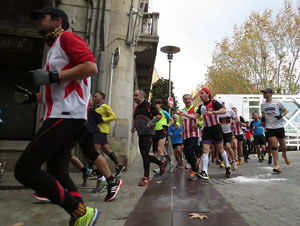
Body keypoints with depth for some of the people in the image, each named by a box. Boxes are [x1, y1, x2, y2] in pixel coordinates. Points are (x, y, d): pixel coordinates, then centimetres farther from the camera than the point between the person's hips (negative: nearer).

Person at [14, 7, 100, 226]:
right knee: (58, 173, 8)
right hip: (62, 116, 10)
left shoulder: (67, 37, 1)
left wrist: (52, 76, -17)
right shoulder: (56, 47, 30)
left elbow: (91, 67, -18)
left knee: (25, 169, -10)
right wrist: (34, 97, 22)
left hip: (67, 116, -10)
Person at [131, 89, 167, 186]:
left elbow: (159, 115, -8)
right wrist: (133, 126, 8)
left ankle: (146, 178, -1)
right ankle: (161, 163, 32)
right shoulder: (136, 108, 16)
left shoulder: (149, 105, -6)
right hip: (140, 134, 8)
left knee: (145, 154, -10)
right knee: (144, 155, 12)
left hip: (148, 133, -8)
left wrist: (151, 123, -22)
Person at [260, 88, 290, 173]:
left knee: (282, 145, 12)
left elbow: (286, 110, 4)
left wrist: (281, 116, -15)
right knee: (273, 146, -8)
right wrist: (262, 118, -1)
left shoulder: (277, 102, -4)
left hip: (279, 126, -1)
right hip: (269, 127, 1)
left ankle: (284, 155, 46)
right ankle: (277, 165, -6)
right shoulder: (262, 104, 6)